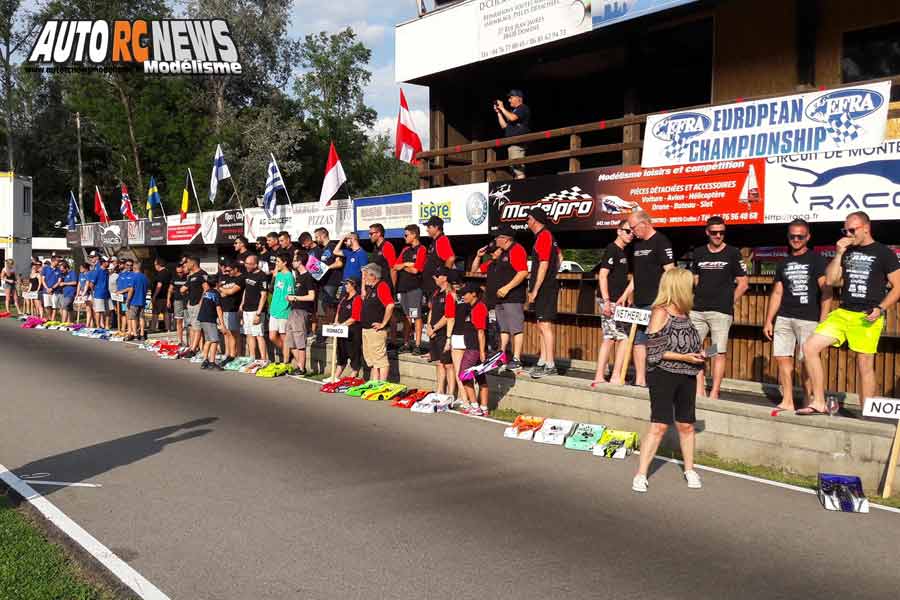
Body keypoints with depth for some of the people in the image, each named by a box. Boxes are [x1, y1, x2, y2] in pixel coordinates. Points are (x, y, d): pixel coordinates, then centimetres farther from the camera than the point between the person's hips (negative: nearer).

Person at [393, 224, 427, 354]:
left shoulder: (421, 250, -6)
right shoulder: (405, 249, 18)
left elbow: (415, 270, -14)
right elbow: (396, 266, 11)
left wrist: (403, 267, 2)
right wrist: (406, 264, -8)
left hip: (415, 288, -7)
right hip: (403, 287, 8)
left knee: (416, 316, -6)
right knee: (406, 316, 11)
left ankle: (417, 345, -5)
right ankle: (406, 344, 16)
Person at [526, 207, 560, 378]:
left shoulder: (543, 236, -13)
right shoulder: (548, 236, 18)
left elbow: (543, 265, -19)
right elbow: (558, 257, 28)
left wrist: (535, 290, -19)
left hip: (544, 288, -11)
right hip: (547, 287, 11)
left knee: (545, 325, -11)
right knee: (541, 326, 14)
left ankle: (550, 365, -11)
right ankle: (542, 362, 19)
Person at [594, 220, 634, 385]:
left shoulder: (623, 252, 18)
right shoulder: (612, 249, -10)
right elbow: (602, 275, -17)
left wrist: (625, 298, 22)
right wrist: (606, 301, -22)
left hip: (618, 302, 9)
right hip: (611, 302, -9)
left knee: (609, 338, 9)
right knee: (624, 337, -7)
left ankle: (599, 377, 11)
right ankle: (616, 376, -2)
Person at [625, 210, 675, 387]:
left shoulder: (661, 242, -8)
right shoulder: (638, 244, 18)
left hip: (655, 303, -9)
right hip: (639, 302, 9)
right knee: (638, 340, 8)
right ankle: (640, 380, 12)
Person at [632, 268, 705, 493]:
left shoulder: (684, 314, 11)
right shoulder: (661, 313, -10)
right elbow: (654, 350, -14)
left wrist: (697, 355, 5)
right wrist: (684, 357, -17)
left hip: (686, 376, 7)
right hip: (664, 375, -7)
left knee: (686, 425, 13)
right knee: (659, 425, -8)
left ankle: (689, 469, 30)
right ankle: (641, 475, -2)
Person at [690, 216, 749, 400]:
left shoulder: (732, 253, 1)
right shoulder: (698, 252, 12)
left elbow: (743, 283, 2)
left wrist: (729, 302, -1)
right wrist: (696, 300, 9)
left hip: (721, 312, -4)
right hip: (697, 310, 4)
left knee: (719, 352, -2)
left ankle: (714, 393, 4)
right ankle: (699, 389, 10)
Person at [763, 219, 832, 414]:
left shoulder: (816, 260, 1)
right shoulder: (784, 264, 17)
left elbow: (826, 291, -5)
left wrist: (823, 320, -13)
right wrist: (768, 321, 13)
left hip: (808, 319, -5)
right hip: (784, 318, 5)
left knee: (806, 361, -5)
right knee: (782, 358, 1)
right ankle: (787, 402, 9)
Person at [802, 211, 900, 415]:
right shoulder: (846, 251, 15)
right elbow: (830, 280, 8)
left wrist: (881, 308, -13)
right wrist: (838, 254, -1)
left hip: (867, 317, -5)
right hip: (843, 312, 5)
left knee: (865, 365, -3)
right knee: (810, 347, -7)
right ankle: (818, 403, 0)